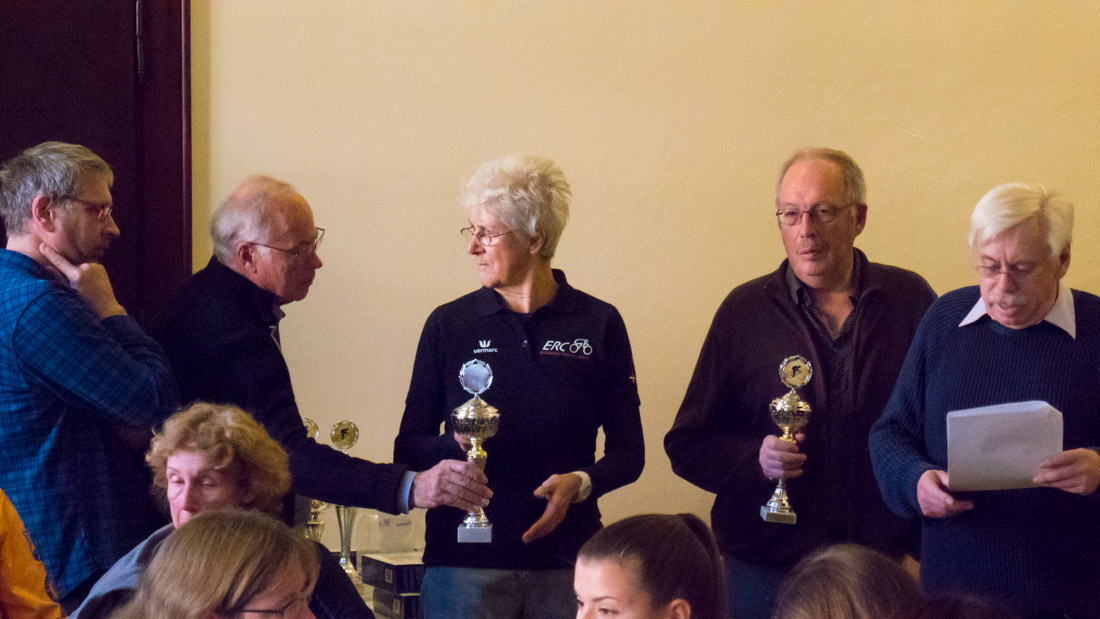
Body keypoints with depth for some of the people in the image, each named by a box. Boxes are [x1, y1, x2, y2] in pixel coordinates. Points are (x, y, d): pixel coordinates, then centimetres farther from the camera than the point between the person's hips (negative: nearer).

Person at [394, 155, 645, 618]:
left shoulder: (599, 324, 3)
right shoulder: (449, 324, 5)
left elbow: (628, 450, 5)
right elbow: (408, 448, 6)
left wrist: (579, 483, -14)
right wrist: (457, 447, -15)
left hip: (566, 562, 0)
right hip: (465, 558, 0)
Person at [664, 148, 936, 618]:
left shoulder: (910, 301, 3)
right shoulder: (745, 311, 3)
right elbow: (688, 445, 5)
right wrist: (754, 459, -15)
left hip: (881, 560, 0)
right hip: (767, 567, 0)